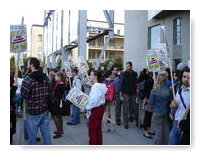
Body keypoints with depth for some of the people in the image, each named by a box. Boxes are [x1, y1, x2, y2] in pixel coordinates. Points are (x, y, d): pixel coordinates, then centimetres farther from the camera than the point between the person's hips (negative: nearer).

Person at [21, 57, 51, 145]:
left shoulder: (28, 79, -18)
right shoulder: (45, 77, 3)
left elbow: (24, 96, -14)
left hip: (33, 111, -6)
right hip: (45, 109, 6)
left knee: (32, 134, 8)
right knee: (46, 131, 14)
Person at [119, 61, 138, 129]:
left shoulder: (135, 74, 4)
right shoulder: (124, 74, -3)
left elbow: (137, 84, 11)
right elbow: (121, 85, -5)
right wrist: (121, 95, -9)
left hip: (133, 94, 3)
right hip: (126, 94, -3)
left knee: (134, 108, 7)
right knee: (126, 110, 0)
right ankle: (126, 123, 9)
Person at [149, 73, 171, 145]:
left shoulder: (154, 90, -14)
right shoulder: (168, 89, -8)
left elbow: (151, 102, -8)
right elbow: (169, 101, 1)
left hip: (157, 113, -3)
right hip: (165, 113, 3)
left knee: (159, 131, 5)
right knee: (166, 130, 13)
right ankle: (165, 144, 25)